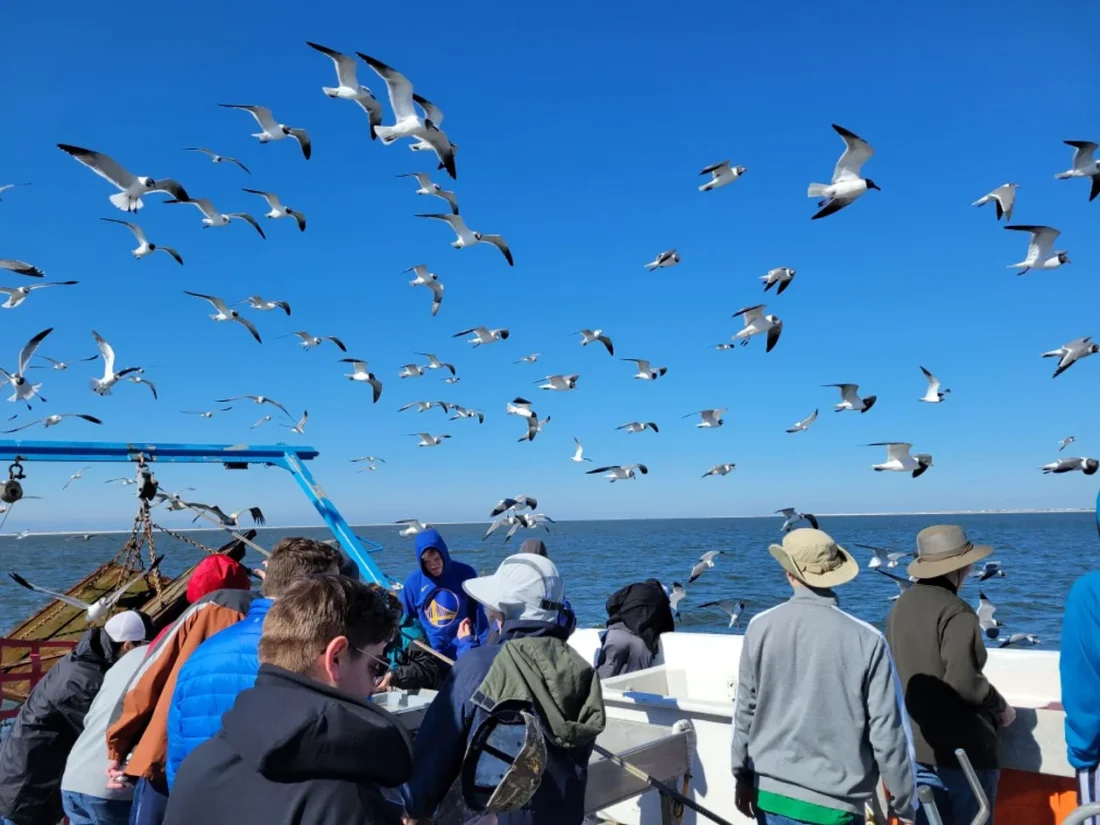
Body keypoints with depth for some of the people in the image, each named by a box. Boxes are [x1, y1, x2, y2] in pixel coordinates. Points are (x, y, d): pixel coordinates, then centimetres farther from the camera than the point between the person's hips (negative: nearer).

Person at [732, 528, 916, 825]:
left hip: (770, 793, 3)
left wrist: (743, 775, 13)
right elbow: (887, 733, -11)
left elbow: (745, 710, 0)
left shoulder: (760, 628, -7)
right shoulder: (867, 641, -14)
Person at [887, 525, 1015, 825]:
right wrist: (1001, 706, -6)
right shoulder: (956, 612, -19)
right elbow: (964, 683, -24)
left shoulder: (901, 606, 6)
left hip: (914, 748, 7)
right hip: (962, 750, -7)